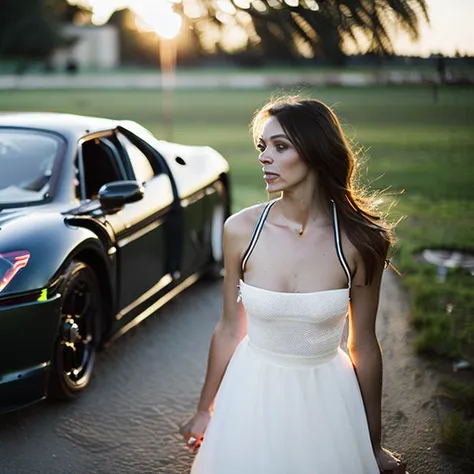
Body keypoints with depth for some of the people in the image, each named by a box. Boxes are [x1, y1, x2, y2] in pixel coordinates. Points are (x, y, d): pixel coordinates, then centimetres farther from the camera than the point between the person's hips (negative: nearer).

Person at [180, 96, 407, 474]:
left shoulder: (359, 242, -15)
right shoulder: (242, 230, -12)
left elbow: (364, 345, -6)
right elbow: (229, 330, -1)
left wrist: (374, 443, 2)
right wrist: (205, 411, 8)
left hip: (327, 399, -1)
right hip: (252, 394, 1)